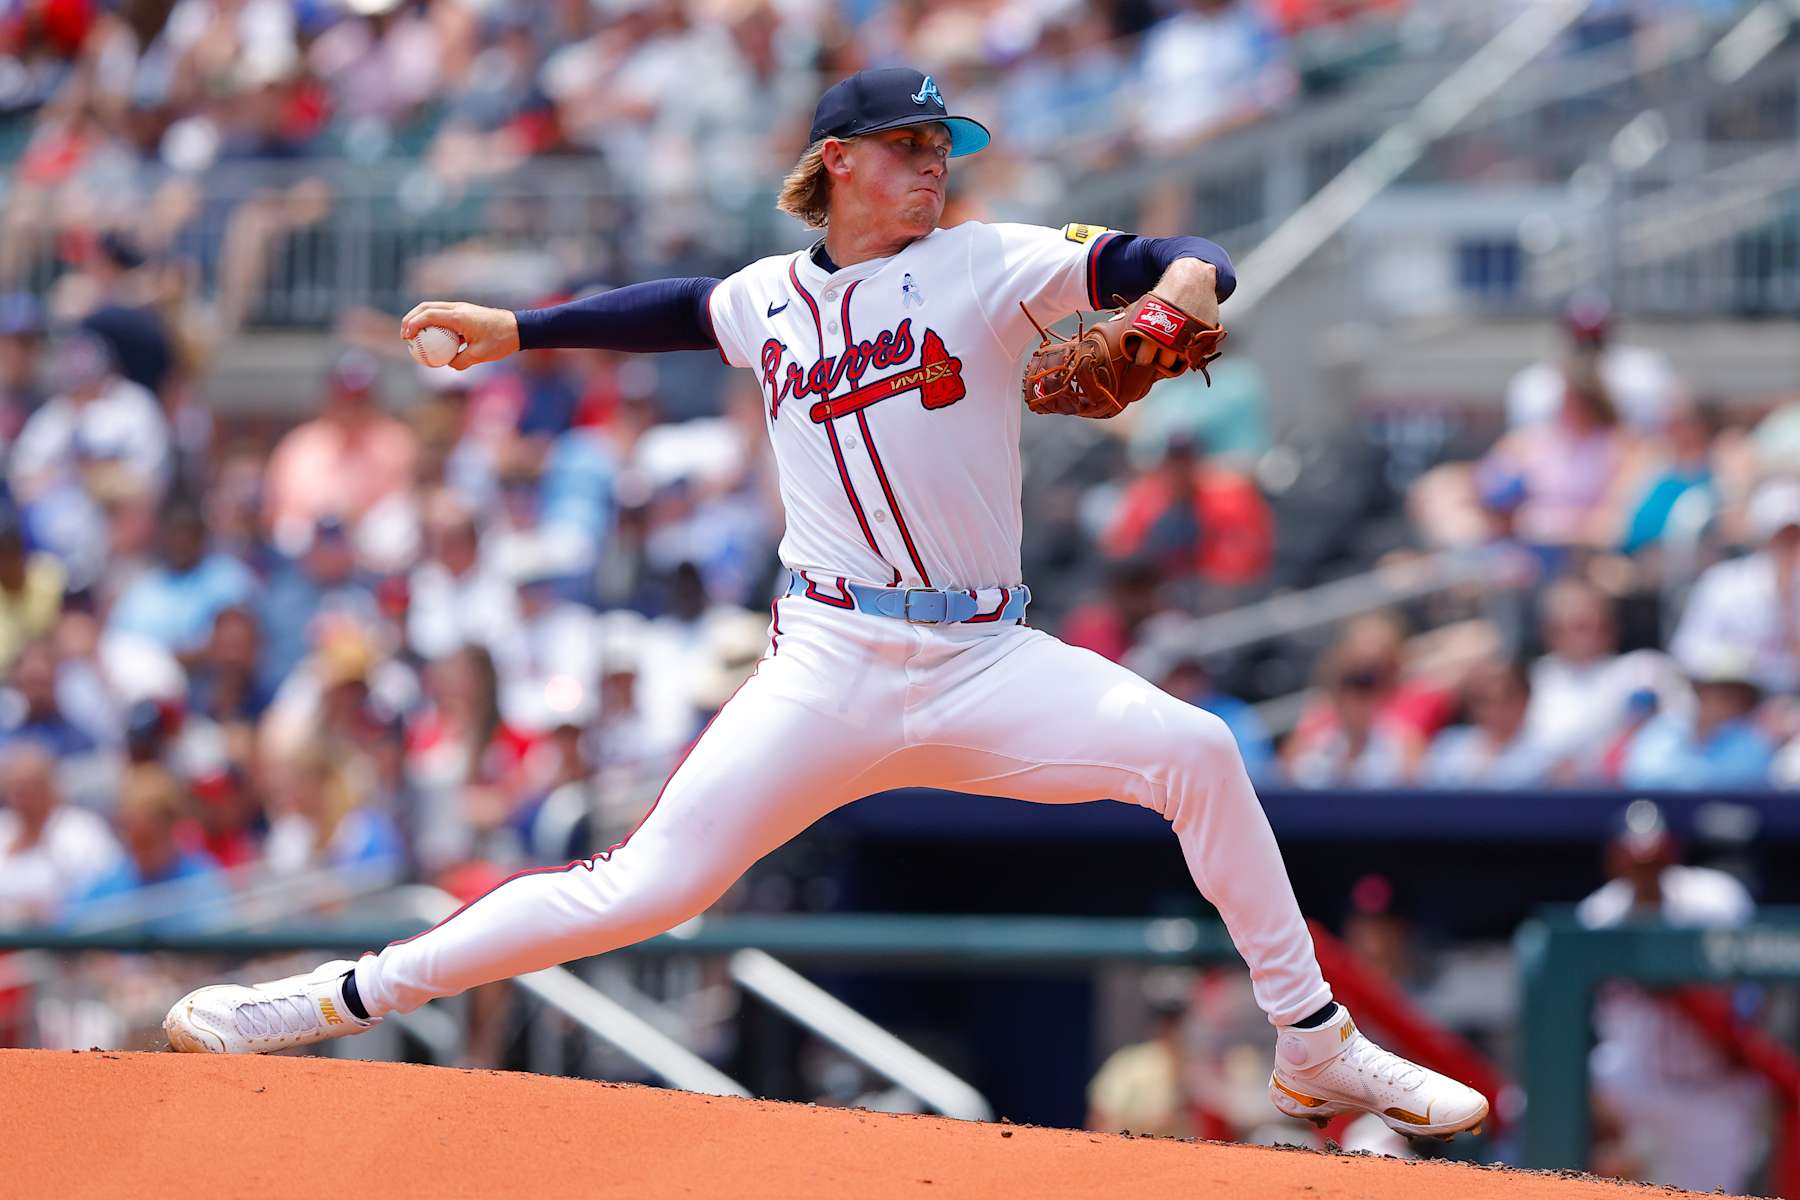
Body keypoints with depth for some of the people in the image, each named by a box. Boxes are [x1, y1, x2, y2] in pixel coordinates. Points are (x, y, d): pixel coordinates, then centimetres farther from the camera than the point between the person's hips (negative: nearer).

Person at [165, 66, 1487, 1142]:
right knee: (645, 885, -11)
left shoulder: (985, 266, 2)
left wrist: (1187, 278, -30)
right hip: (825, 667, 0)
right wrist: (516, 330, 33)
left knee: (1192, 749, -22)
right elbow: (682, 309, 33)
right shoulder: (772, 299, 11)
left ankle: (1313, 1046, -10)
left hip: (982, 663, 0)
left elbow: (1161, 262, -8)